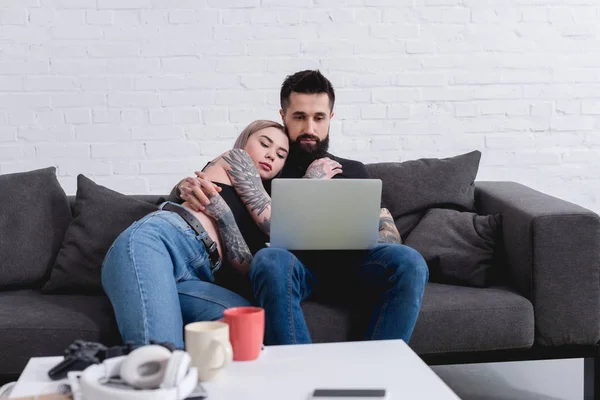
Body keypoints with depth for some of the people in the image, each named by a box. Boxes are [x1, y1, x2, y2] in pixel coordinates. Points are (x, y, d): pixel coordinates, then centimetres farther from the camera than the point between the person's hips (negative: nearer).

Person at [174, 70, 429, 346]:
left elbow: (390, 234, 18)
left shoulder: (354, 171, 28)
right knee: (271, 260, -38)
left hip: (348, 263, 2)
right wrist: (188, 186, -10)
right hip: (293, 264, -2)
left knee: (409, 262, -30)